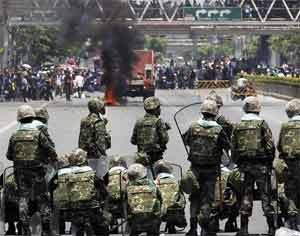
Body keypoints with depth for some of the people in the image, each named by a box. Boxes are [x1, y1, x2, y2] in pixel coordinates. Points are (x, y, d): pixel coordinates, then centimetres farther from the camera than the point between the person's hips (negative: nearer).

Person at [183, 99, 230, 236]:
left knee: (195, 197, 13)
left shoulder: (193, 127, -6)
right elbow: (227, 147, -4)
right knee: (207, 198, 4)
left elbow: (185, 140, 10)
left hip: (195, 168, 2)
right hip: (211, 169, -2)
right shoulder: (218, 130, -12)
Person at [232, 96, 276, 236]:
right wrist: (270, 162, 4)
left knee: (246, 196, 9)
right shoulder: (262, 124, -8)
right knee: (266, 195, 2)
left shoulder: (238, 126, 3)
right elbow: (270, 146, -10)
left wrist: (238, 163, 17)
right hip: (261, 165, -3)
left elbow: (233, 148, 6)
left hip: (244, 165, 3)